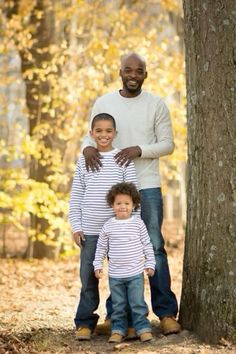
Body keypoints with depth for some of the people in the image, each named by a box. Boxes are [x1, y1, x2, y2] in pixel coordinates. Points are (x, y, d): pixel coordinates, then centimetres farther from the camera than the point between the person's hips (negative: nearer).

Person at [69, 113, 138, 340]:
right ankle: (85, 322, 10)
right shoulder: (84, 160, 7)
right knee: (88, 277, 4)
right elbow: (76, 197, 9)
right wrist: (76, 227, 2)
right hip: (89, 231, 1)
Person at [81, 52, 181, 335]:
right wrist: (88, 147, -15)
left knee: (154, 248, -3)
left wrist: (139, 150, -17)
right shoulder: (103, 103, 5)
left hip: (147, 186, -2)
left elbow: (168, 144, 1)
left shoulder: (156, 105, 1)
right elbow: (91, 134, 9)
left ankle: (166, 314, 0)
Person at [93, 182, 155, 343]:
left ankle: (143, 328, 9)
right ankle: (118, 330, 18)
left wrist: (150, 263, 2)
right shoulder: (108, 226, 0)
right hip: (115, 275, 2)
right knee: (118, 305, 10)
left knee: (138, 303, 1)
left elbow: (147, 244, 3)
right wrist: (98, 265, 6)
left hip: (135, 273, -2)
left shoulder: (138, 223, -4)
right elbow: (101, 247, 10)